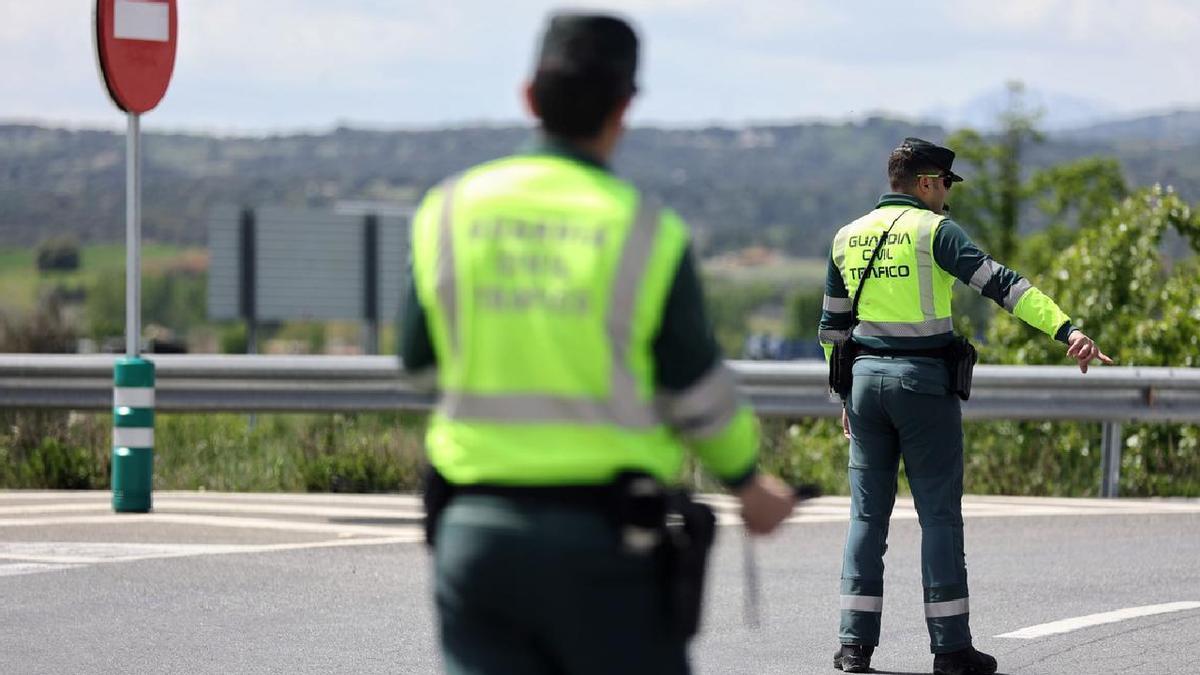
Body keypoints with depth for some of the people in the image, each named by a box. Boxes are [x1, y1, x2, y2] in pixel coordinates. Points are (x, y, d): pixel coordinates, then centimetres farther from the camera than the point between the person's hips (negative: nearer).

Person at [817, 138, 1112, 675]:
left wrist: (847, 398, 25)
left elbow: (833, 326, 17)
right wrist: (1066, 330, -26)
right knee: (939, 514, 0)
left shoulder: (848, 238, 11)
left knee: (868, 513, 8)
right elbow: (1000, 283, -19)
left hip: (867, 377, 5)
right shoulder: (933, 231, -8)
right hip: (924, 383, -5)